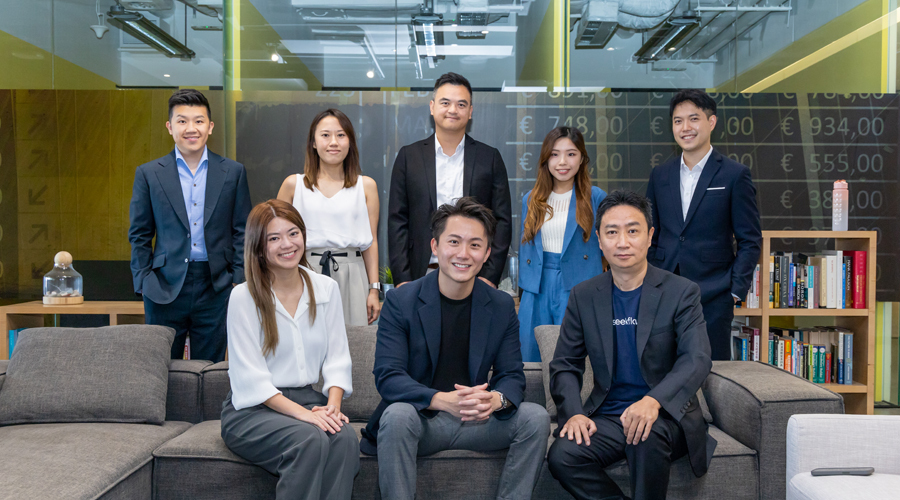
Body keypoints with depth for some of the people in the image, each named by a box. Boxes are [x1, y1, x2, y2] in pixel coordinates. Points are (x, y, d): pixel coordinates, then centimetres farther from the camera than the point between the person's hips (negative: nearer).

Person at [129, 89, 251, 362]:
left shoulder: (233, 172, 5)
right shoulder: (148, 174, 4)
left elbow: (242, 231, 6)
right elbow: (139, 235, 7)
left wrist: (238, 280, -1)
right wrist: (144, 282, 0)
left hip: (215, 287, 0)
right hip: (165, 287, 0)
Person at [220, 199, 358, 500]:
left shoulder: (326, 289, 7)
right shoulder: (243, 297, -5)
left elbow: (337, 358, 5)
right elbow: (251, 377, -11)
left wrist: (333, 405, -14)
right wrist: (303, 413, -22)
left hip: (308, 399, 4)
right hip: (252, 410, -3)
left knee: (345, 437, -29)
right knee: (310, 439, -33)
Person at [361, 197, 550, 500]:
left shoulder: (502, 307, 2)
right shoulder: (401, 301, -7)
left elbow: (512, 375, 1)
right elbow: (387, 376, -14)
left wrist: (496, 399, -25)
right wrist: (442, 400, -32)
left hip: (477, 419, 3)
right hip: (420, 419, -3)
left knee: (536, 417, -18)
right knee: (397, 415, -34)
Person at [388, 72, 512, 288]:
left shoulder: (490, 158, 6)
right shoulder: (409, 156, 7)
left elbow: (502, 221, 4)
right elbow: (397, 220, 5)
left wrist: (490, 277, -5)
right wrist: (402, 280, -3)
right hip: (422, 276, 0)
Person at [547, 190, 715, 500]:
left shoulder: (681, 292, -2)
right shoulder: (584, 296, 7)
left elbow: (697, 360, -15)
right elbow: (565, 365, 8)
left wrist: (653, 400, -33)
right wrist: (573, 413, -12)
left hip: (665, 417, -2)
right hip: (607, 416, 3)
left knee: (648, 435, -36)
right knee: (561, 457, -24)